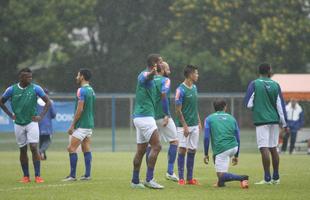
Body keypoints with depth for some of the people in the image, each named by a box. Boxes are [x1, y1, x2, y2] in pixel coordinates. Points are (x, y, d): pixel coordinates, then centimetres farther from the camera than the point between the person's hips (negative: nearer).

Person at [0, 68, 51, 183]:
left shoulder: (35, 88, -5)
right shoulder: (11, 90, -2)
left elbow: (48, 102, 3)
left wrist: (41, 116, -5)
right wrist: (10, 115, 5)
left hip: (32, 122, -2)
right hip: (18, 124, 2)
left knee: (34, 147, -11)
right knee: (22, 150, 5)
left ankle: (37, 176, -7)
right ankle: (26, 176, 13)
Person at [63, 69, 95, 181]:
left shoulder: (81, 90, -14)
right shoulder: (91, 90, 14)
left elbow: (79, 109, -19)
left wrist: (72, 125, -14)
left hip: (82, 125, -9)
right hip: (90, 124, 9)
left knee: (71, 148, -6)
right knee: (86, 150, 8)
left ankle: (72, 175, -7)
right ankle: (87, 175, 6)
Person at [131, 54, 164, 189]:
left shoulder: (150, 78, 17)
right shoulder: (144, 75, -14)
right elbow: (146, 76, -41)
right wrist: (152, 72, -63)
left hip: (140, 117, 10)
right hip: (145, 117, -10)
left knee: (141, 150, 11)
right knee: (156, 146, -12)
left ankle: (135, 181, 13)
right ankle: (149, 179, -13)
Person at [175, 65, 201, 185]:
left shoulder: (194, 88, 11)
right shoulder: (180, 90, -13)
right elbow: (178, 110, -13)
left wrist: (199, 122, 15)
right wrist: (185, 126, -15)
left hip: (194, 125, 7)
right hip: (183, 125, -7)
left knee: (192, 151, 7)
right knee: (182, 150, -5)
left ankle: (190, 178, 12)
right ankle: (181, 178, -1)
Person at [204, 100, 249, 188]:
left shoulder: (209, 119, 10)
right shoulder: (231, 118, 18)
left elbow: (206, 137, 1)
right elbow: (237, 138, 17)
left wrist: (206, 154, 8)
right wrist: (236, 156, 26)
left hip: (222, 150, -5)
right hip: (234, 147, 5)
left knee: (221, 176, -3)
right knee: (216, 156, 34)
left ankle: (242, 178, -25)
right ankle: (221, 181, 25)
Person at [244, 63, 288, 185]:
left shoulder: (254, 84, -4)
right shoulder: (275, 85, 4)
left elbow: (248, 104, -7)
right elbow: (280, 105, 4)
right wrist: (284, 124, 9)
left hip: (261, 120, -4)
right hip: (274, 120, 4)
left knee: (264, 149, -6)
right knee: (273, 148, 13)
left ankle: (267, 178, -10)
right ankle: (276, 177, 17)